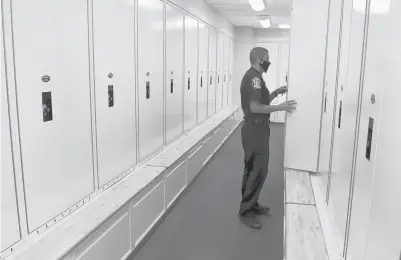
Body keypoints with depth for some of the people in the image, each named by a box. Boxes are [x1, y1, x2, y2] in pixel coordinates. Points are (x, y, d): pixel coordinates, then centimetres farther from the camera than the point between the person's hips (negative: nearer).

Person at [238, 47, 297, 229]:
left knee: (254, 170, 17)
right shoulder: (254, 77, -16)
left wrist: (276, 93, 12)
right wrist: (280, 107, -19)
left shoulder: (254, 77, 16)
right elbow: (255, 107, -23)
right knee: (257, 171, -5)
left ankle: (252, 204, 28)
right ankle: (245, 212, 3)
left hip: (256, 129, 11)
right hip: (255, 130, -11)